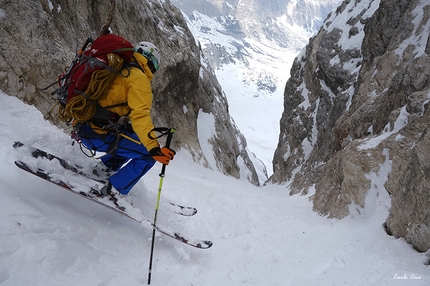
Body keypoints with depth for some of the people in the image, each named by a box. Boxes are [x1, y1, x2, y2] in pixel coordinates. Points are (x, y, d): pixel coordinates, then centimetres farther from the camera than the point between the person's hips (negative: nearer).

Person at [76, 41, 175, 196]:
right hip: (100, 133, -9)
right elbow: (140, 114, -23)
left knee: (131, 140, 26)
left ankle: (104, 168, 22)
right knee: (149, 154, -3)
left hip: (86, 127, 9)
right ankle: (112, 190, -1)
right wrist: (154, 148, -30)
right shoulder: (139, 77, -8)